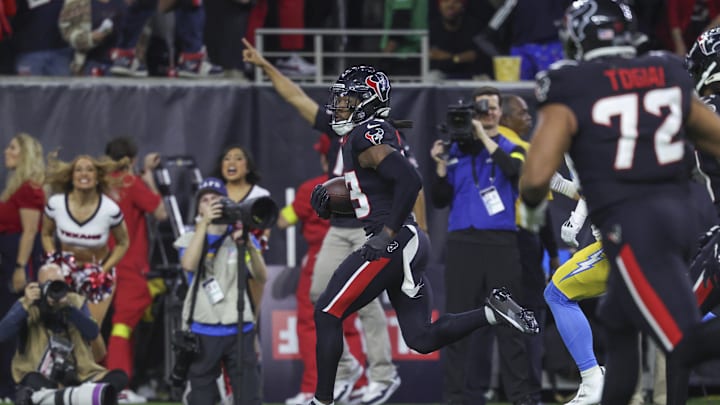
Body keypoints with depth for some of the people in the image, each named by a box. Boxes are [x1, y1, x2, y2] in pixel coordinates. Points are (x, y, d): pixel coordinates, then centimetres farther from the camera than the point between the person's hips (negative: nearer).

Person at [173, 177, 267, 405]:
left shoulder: (239, 238, 8)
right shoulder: (190, 240, 9)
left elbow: (262, 278, -5)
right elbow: (189, 264, -15)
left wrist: (249, 247, -22)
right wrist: (205, 222, -18)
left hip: (239, 331, 0)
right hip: (203, 332, 0)